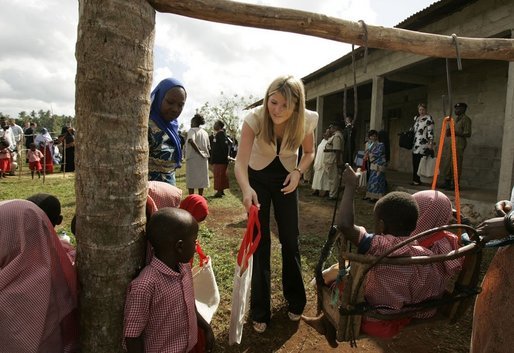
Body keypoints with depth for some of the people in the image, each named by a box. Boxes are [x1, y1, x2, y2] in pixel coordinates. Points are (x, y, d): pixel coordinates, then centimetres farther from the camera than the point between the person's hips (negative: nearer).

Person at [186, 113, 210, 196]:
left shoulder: (192, 130, -7)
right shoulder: (205, 132, 13)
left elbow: (191, 141, -27)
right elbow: (208, 147, 12)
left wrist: (199, 152, -23)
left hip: (193, 158, -6)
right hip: (203, 159, 6)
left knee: (191, 179, -1)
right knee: (201, 178, 12)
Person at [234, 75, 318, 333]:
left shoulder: (306, 121, -20)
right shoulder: (255, 118, -28)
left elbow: (309, 152, -1)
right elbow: (240, 162, -34)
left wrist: (298, 171, -20)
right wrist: (246, 189, -53)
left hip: (286, 180, 2)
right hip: (258, 178, -1)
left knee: (290, 241, 7)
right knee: (260, 243, -2)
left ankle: (295, 302, 31)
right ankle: (260, 312, 15)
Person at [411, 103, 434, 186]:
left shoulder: (428, 118, -3)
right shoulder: (416, 118, 19)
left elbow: (430, 131, -10)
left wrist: (431, 143, -16)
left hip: (423, 143, -7)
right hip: (415, 143, 7)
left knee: (420, 162, -9)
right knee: (415, 162, 4)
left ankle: (418, 180, -6)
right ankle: (415, 179, 8)